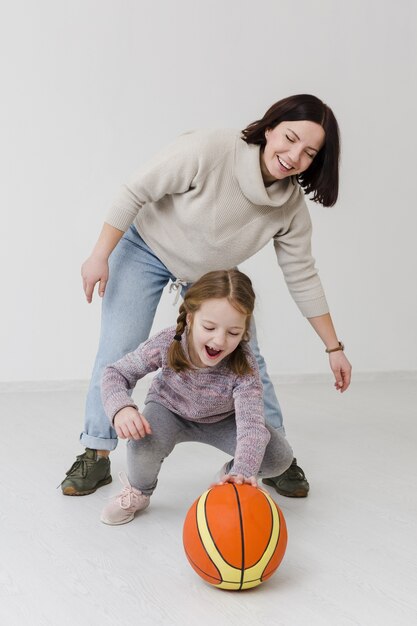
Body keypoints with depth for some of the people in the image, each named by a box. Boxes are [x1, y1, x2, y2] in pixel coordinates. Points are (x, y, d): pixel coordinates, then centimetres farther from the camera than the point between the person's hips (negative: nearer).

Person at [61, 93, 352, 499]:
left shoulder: (292, 207, -20)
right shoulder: (207, 151, -35)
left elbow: (302, 277, -9)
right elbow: (135, 193, -25)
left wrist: (334, 347, -6)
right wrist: (100, 257, -22)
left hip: (212, 274, 3)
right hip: (146, 248, -3)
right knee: (117, 354, -7)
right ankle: (95, 457, 9)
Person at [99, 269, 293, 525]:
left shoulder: (244, 365, -34)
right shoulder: (167, 344, -32)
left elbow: (251, 425, -43)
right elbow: (116, 374, -21)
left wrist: (242, 472, -62)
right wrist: (121, 408, -44)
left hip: (222, 421, 1)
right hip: (170, 412, 0)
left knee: (279, 457, -22)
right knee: (143, 440, -36)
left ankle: (231, 477, 12)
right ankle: (138, 490, 1)